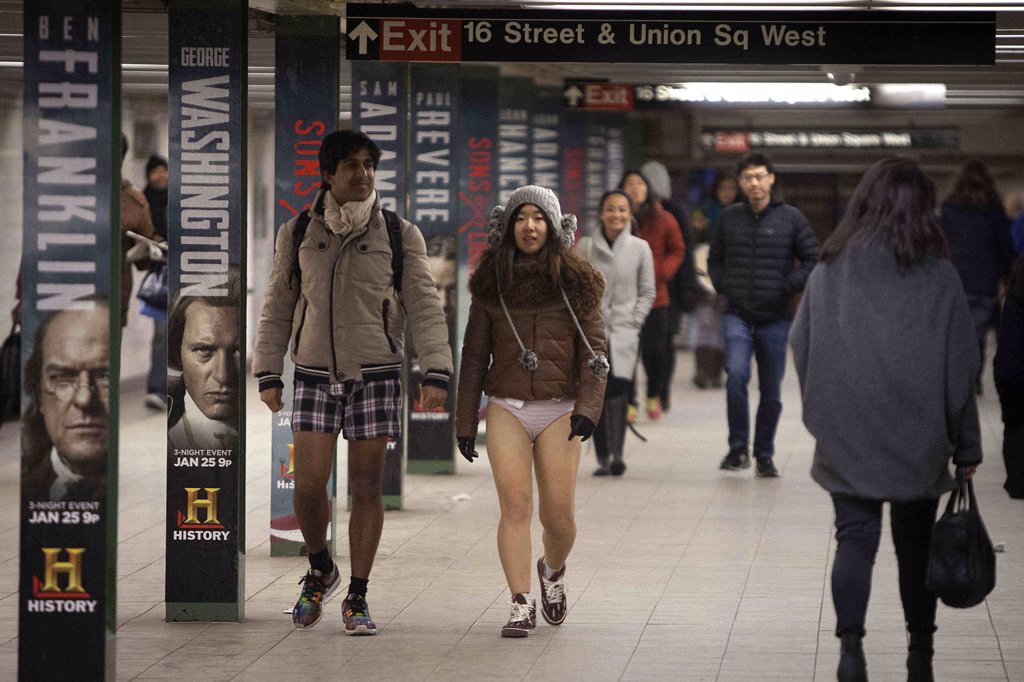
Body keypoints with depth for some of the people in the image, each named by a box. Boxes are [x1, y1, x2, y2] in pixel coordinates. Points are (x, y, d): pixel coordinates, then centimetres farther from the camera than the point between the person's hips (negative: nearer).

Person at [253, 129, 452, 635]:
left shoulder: (399, 235, 1)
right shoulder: (297, 234, 4)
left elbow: (424, 307, -2)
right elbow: (277, 309, 10)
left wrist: (435, 373, -12)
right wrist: (268, 375, 4)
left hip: (376, 375, -1)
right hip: (315, 378, 1)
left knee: (366, 489, 0)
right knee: (308, 487, -7)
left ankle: (356, 599, 10)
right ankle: (320, 570, 20)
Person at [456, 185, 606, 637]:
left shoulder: (575, 281, 3)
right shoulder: (491, 283, 7)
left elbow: (593, 350, 1)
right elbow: (474, 355, 11)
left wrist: (588, 409, -12)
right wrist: (464, 421, 8)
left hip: (559, 412, -1)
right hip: (507, 410, 1)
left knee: (558, 514, -1)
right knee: (515, 505, -11)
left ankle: (552, 571, 31)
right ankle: (521, 606, -6)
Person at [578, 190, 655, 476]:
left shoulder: (640, 248, 5)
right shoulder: (586, 246, 6)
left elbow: (647, 292, 8)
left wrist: (633, 322, -2)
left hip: (625, 331, -1)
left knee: (617, 387, -18)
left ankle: (616, 454, -26)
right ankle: (603, 458, 3)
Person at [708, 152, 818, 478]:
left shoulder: (790, 218, -1)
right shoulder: (729, 217, 6)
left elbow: (813, 258, 2)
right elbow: (714, 258, 19)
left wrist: (789, 286, -7)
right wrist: (723, 285, 4)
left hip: (775, 319, 0)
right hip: (737, 315, 0)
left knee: (771, 391, 6)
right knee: (736, 373, -21)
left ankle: (764, 455, 21)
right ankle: (738, 448, -9)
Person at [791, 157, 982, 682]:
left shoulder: (828, 272, -3)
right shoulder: (939, 277, -7)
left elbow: (800, 349, 4)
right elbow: (961, 368, -3)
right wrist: (966, 445, 5)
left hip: (846, 441, 0)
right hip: (918, 442, 0)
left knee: (854, 539, 5)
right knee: (915, 545, 13)